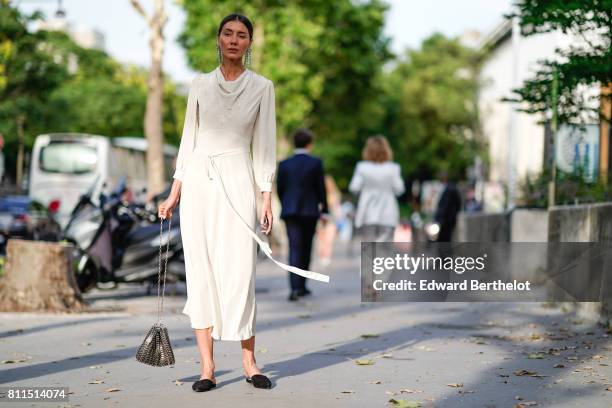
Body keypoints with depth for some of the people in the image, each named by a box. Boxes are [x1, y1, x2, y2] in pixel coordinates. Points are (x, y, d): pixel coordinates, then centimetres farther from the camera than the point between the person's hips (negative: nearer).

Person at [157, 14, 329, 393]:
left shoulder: (262, 87, 3)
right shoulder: (201, 84, 9)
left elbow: (264, 145, 2)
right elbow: (189, 139, 11)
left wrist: (267, 199, -4)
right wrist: (175, 192, 7)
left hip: (237, 182, -2)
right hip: (198, 181, 2)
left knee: (239, 273, -5)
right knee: (200, 271, 0)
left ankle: (249, 362, 8)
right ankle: (207, 366, 4)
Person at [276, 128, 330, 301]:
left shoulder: (284, 164, 1)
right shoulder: (316, 163, -5)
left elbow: (280, 189, 5)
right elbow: (321, 188, -3)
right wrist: (324, 210, 5)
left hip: (290, 211, 1)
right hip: (310, 211, -1)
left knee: (294, 248, -3)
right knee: (305, 249, 14)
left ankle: (295, 287, -18)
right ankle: (301, 285, 22)